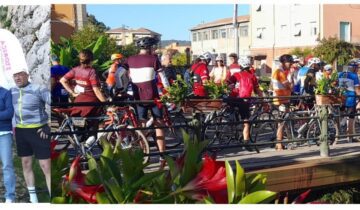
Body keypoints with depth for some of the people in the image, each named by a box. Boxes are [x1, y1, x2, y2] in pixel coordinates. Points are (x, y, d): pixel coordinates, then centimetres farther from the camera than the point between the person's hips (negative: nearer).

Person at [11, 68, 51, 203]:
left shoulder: (38, 90, -13)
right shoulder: (13, 91, 7)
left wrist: (49, 127, -18)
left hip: (38, 132, -6)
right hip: (21, 132, 6)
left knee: (46, 167, -7)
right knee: (26, 164, 11)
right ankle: (33, 199, 22)